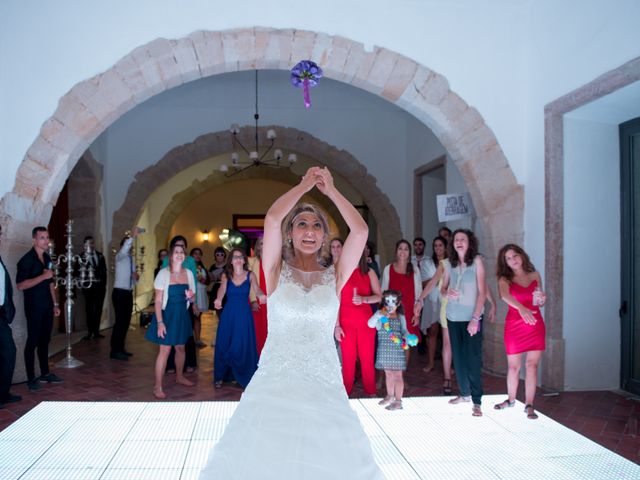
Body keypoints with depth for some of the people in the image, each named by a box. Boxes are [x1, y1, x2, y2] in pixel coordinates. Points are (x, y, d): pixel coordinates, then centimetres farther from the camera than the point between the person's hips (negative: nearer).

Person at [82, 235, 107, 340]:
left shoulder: (100, 256, 8)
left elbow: (104, 271, 9)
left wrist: (104, 284, 4)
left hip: (100, 286, 4)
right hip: (89, 287, -4)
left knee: (98, 309, 8)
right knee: (89, 310, 3)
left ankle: (96, 331, 17)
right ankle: (90, 332, 10)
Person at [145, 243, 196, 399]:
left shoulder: (188, 273, 3)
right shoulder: (163, 273, -10)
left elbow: (192, 298, 13)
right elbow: (158, 300, -11)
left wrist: (190, 297, -12)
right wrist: (160, 322, -17)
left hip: (182, 315, 5)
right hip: (167, 314, -5)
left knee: (180, 348, 16)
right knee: (165, 350, -6)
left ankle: (179, 377, 37)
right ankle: (158, 387, 1)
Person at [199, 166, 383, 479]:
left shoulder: (334, 276, 6)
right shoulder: (277, 272, 3)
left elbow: (361, 230, -6)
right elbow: (272, 218, -11)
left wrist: (330, 189, 2)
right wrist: (305, 184, 0)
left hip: (325, 386, 1)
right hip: (274, 383, -1)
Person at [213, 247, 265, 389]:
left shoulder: (250, 275, 0)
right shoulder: (226, 275, 4)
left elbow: (256, 289, -17)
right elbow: (222, 289, -13)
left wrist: (261, 296, -40)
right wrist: (218, 299, -35)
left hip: (244, 315, -1)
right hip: (228, 315, 1)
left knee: (244, 346, 0)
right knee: (224, 345, 3)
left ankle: (244, 377, 14)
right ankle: (220, 377, 19)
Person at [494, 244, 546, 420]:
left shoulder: (535, 275, 7)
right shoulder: (505, 279, -2)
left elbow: (540, 302, 17)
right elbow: (505, 295, -25)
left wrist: (542, 299, -7)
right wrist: (521, 308, -42)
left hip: (535, 325, 1)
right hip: (514, 326, -1)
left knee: (532, 365, -3)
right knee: (513, 366, 7)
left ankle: (529, 405, 3)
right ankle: (511, 400, 27)